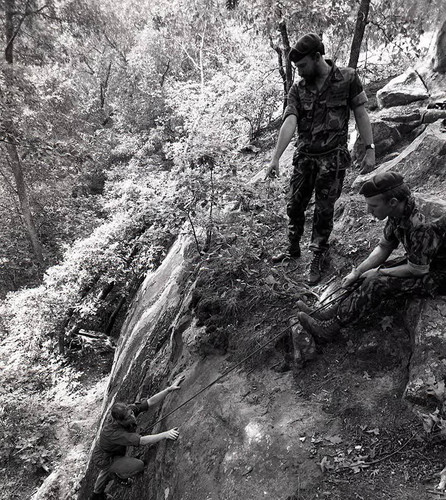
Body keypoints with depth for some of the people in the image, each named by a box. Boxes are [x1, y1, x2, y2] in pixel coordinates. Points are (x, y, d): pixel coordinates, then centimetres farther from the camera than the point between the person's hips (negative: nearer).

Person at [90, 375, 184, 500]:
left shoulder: (128, 410, -26)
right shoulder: (113, 432, -44)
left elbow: (150, 402, -29)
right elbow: (142, 441, -50)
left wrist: (169, 389, -40)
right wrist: (165, 434, -56)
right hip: (104, 460, -8)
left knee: (106, 472, 35)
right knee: (138, 465, -20)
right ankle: (119, 475, 11)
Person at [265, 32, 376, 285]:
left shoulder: (348, 79, -4)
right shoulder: (297, 90, 2)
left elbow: (361, 114, -2)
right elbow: (289, 123, -10)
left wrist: (370, 150, -7)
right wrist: (276, 158, -21)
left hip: (332, 159, -3)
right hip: (304, 157, 4)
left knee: (324, 212, 3)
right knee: (294, 207, 11)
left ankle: (319, 259, 20)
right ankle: (294, 249, 32)